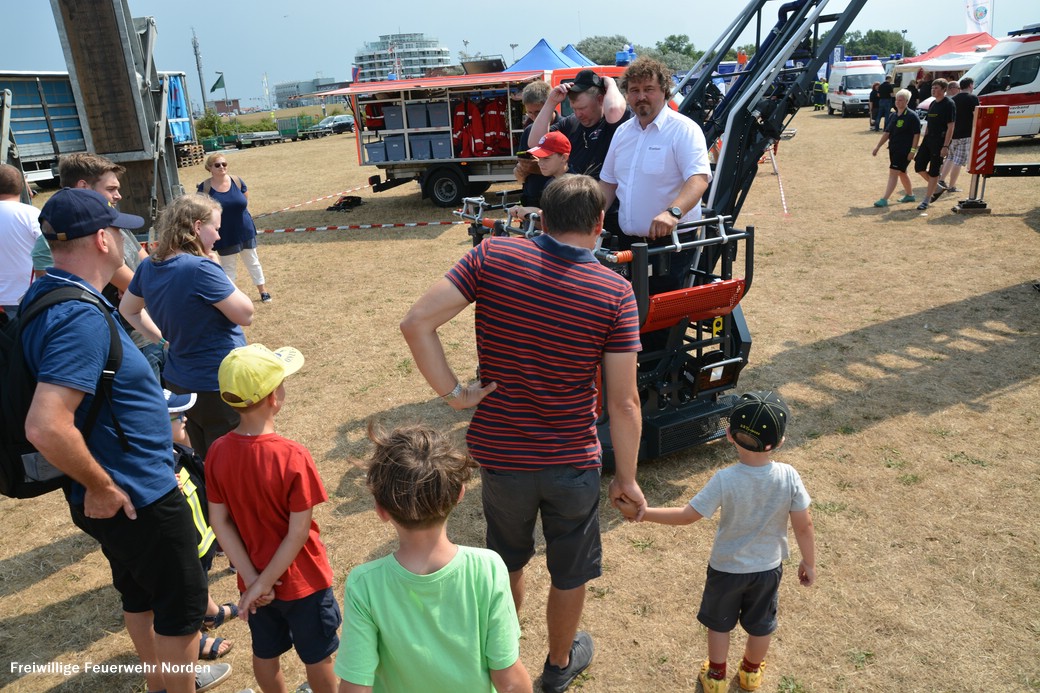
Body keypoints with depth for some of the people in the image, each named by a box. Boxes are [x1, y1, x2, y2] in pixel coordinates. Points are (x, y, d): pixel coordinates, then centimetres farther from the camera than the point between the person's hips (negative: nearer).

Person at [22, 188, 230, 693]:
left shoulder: (44, 294, 3)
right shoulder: (81, 318, -29)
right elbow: (46, 427, -37)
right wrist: (101, 487, -23)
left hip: (123, 489, 10)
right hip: (138, 497, -10)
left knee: (140, 591, 26)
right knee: (183, 600, 10)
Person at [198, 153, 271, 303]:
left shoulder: (237, 181, -7)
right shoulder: (204, 187, -13)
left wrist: (235, 213, 3)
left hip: (245, 230, 2)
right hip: (224, 235, -2)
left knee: (253, 261, 16)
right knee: (228, 267, 9)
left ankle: (263, 291, 29)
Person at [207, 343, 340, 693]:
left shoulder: (218, 452, -13)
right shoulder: (292, 457, -28)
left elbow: (220, 522, -9)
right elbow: (298, 533, -24)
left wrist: (252, 579, -7)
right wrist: (262, 583, -14)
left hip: (255, 580, 5)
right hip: (302, 581, -5)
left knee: (266, 652, 25)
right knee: (317, 656, 18)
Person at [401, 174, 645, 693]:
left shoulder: (492, 257, -12)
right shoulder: (615, 292, -14)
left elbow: (416, 323, -18)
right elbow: (623, 403, -12)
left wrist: (453, 392, -10)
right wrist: (626, 477, 0)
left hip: (499, 454, 2)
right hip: (573, 462, -2)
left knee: (507, 559, 29)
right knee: (570, 572, 24)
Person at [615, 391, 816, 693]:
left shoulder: (724, 481, -31)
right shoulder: (789, 477, -24)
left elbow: (687, 515, -26)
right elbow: (804, 526, -15)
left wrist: (641, 513, -19)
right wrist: (809, 562, 2)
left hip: (727, 568, -2)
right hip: (769, 567, 3)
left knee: (719, 623, 23)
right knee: (760, 623, 27)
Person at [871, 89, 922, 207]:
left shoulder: (912, 116, -10)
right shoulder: (894, 116, 11)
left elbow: (917, 134, -12)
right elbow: (887, 133, 15)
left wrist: (913, 150, -18)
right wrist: (878, 146, 9)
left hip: (905, 150, -8)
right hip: (893, 149, 8)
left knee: (894, 173, -13)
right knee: (902, 173, 18)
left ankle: (884, 199, -17)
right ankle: (910, 195, 35)